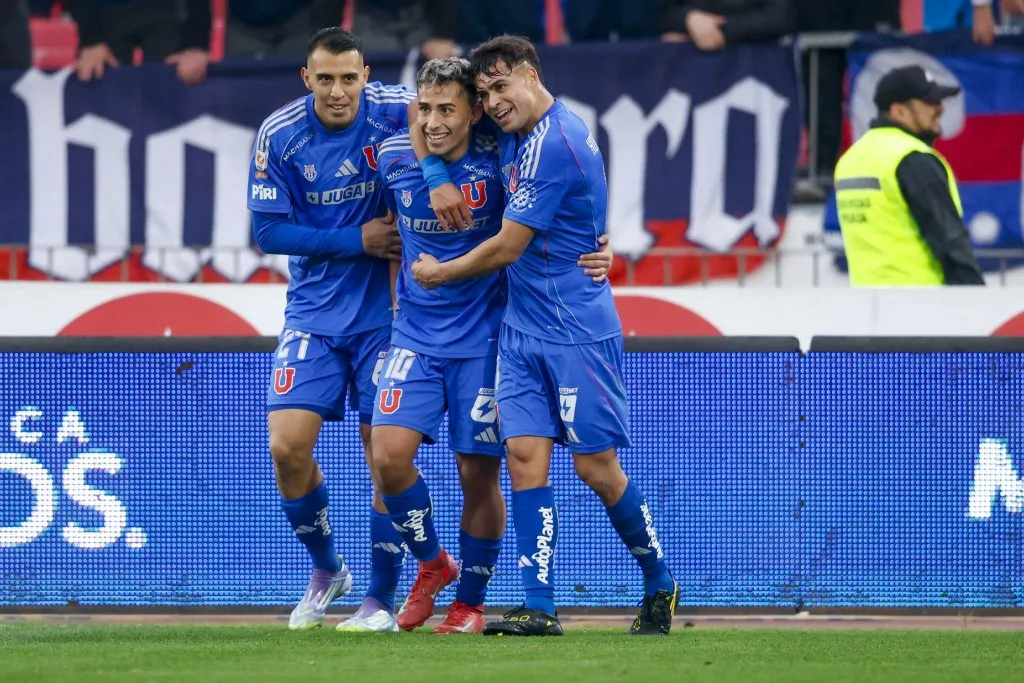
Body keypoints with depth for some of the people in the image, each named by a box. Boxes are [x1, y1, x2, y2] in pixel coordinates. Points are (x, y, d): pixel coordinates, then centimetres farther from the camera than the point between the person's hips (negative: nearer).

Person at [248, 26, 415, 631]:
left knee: (386, 456, -4)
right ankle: (326, 571, 17)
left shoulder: (392, 111, -11)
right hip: (314, 313, 2)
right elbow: (269, 230, -5)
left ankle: (382, 598, 11)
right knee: (288, 447, -8)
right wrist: (357, 240, -13)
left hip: (384, 311, -2)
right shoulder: (281, 135, -7)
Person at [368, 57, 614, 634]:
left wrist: (597, 252, -18)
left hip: (484, 337, -3)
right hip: (416, 333, 3)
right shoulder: (393, 158, -4)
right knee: (389, 453, -12)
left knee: (479, 473, 1)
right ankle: (433, 565, 13)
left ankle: (471, 603, 19)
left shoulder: (499, 158, -13)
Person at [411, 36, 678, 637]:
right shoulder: (512, 132, 9)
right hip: (523, 330, 8)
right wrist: (436, 178, 5)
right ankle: (540, 608, -7)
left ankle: (660, 586, 17)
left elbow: (508, 248, -16)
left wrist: (440, 274, -1)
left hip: (578, 332, -8)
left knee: (597, 467, -2)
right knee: (525, 455, -3)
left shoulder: (554, 144, -19)